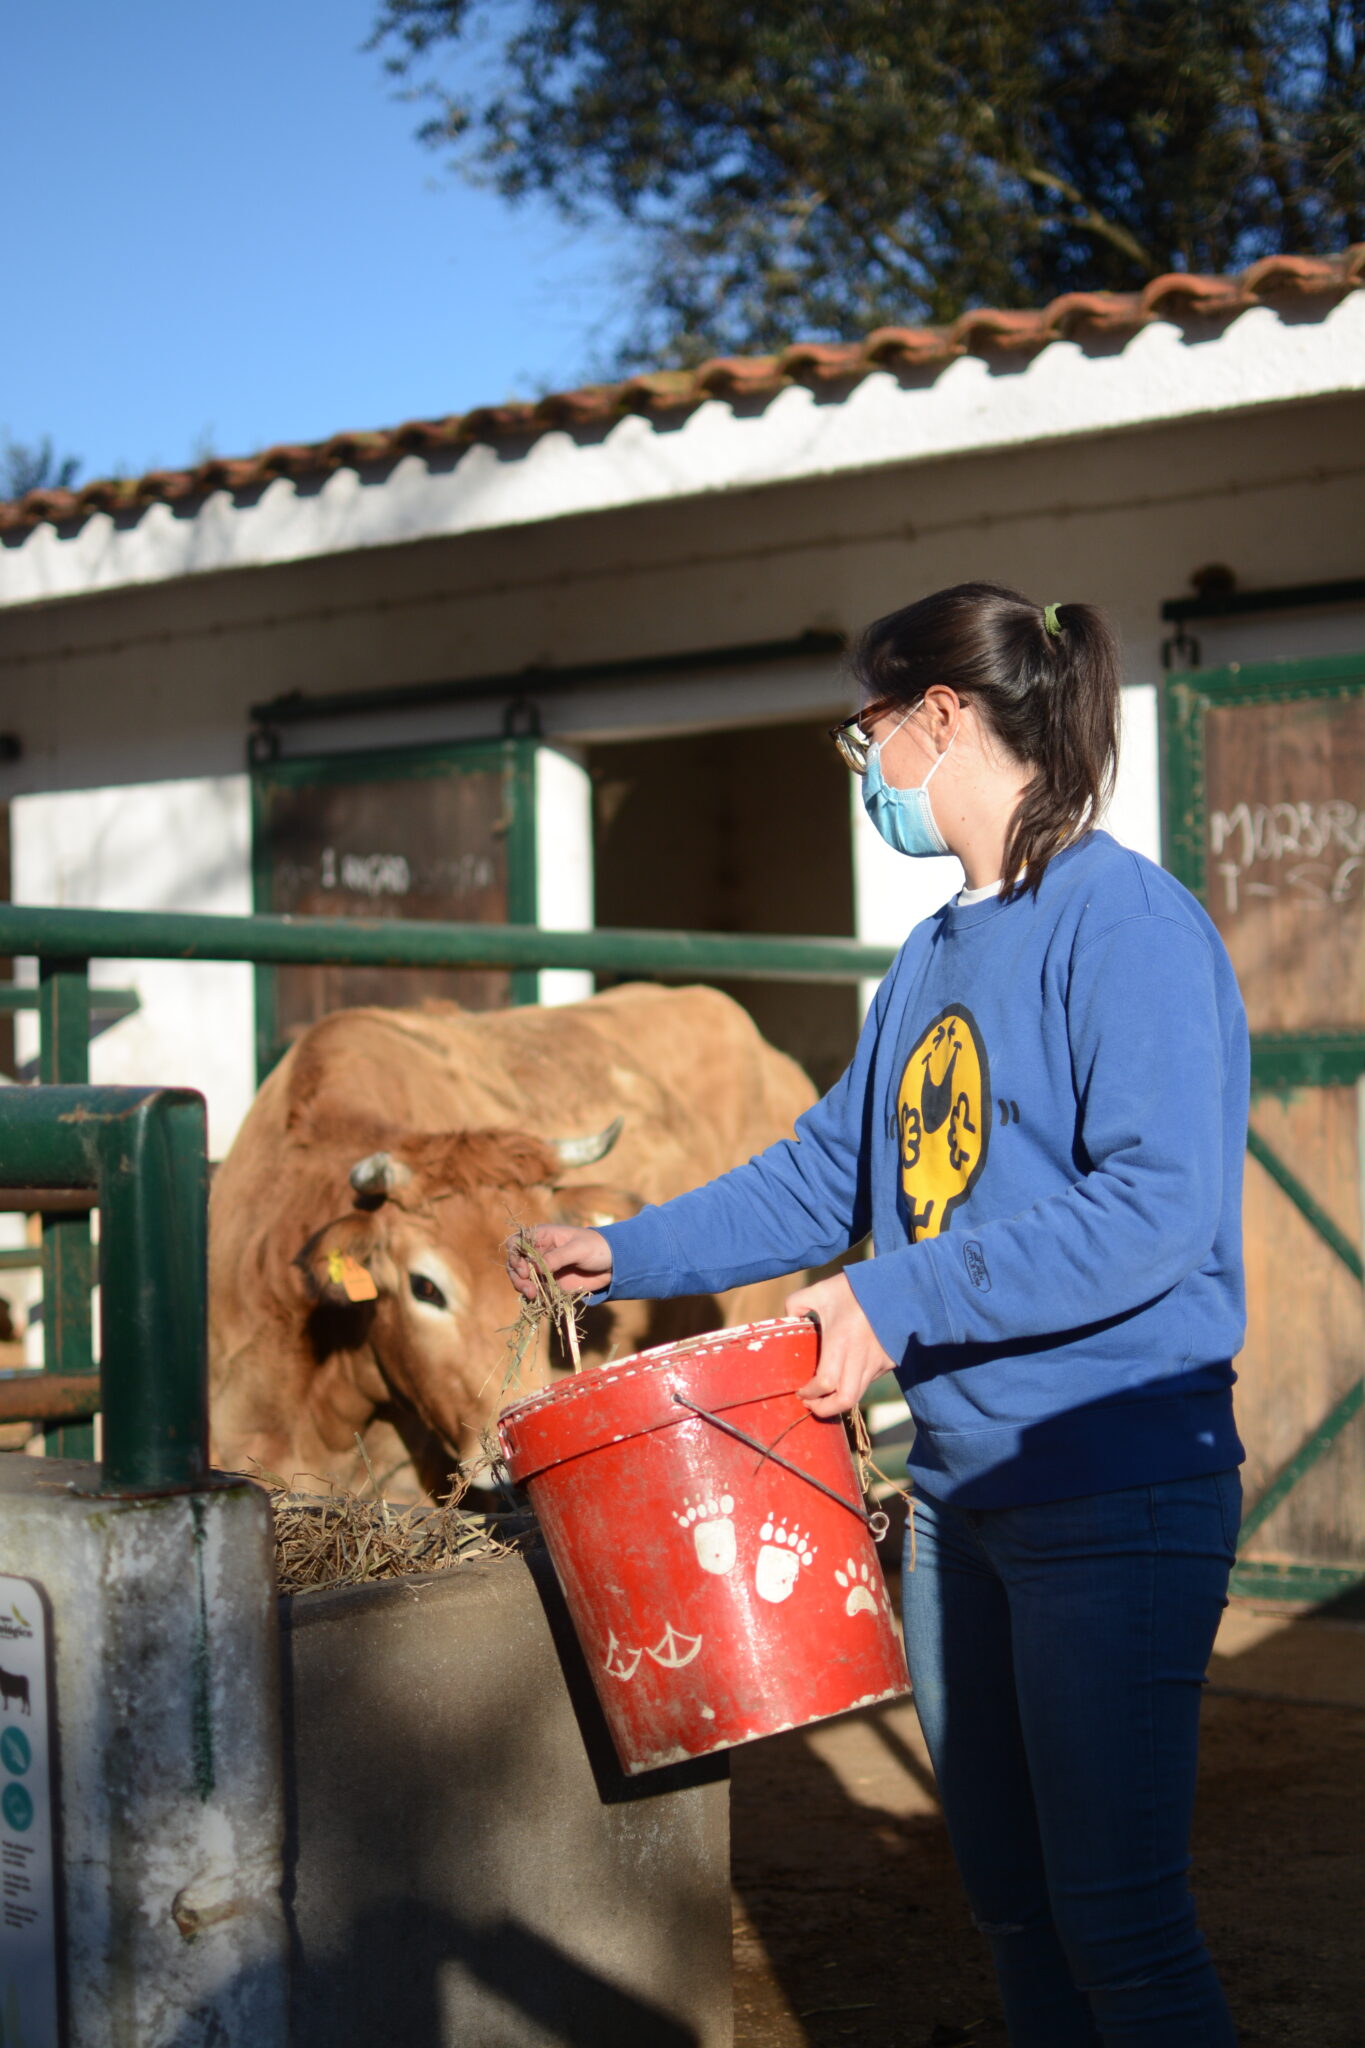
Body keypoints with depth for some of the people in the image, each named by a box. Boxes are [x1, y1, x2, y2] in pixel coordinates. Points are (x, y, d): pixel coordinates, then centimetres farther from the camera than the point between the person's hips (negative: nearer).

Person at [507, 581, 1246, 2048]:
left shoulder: (1128, 921, -13)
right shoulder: (933, 959, 14)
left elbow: (1153, 1210, -23)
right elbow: (826, 1175, 21)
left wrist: (896, 1303, -23)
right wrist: (631, 1254, 14)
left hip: (1118, 1495, -9)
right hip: (960, 1487, 9)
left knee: (1116, 1915, -5)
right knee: (1008, 1896, 15)